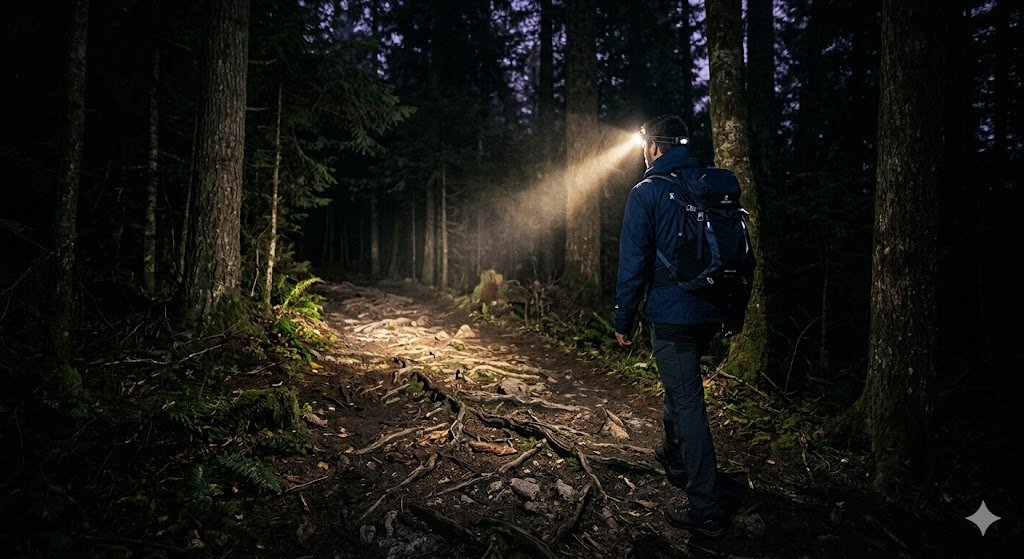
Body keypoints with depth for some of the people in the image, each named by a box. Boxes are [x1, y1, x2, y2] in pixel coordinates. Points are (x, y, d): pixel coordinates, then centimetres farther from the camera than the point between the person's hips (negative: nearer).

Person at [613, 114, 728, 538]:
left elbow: (633, 261, -13)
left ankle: (706, 510, 1)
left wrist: (623, 320, -5)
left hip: (670, 314, -7)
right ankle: (674, 457, 46)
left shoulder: (648, 192, -9)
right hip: (710, 312, 7)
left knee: (688, 403, -4)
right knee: (681, 386, 27)